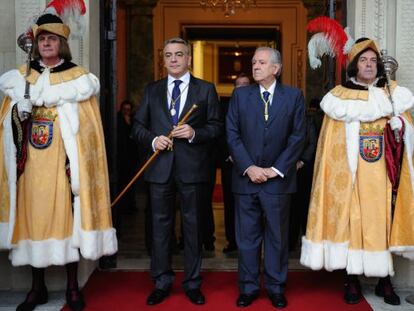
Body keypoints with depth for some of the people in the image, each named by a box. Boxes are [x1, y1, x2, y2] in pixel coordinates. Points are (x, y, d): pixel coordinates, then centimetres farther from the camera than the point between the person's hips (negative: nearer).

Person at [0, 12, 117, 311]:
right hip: (31, 164, 3)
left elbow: (83, 127, -2)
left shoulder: (79, 76, 4)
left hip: (62, 163, -3)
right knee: (33, 219, 5)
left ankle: (73, 287, 12)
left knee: (67, 217, 0)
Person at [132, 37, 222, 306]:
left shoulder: (206, 89, 6)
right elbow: (138, 126, 11)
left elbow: (217, 125, 1)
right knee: (161, 225, 7)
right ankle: (162, 282, 20)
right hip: (160, 167, 2)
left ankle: (193, 283, 19)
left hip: (193, 167, -2)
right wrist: (153, 139, -9)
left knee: (192, 224, 6)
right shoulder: (152, 90, 12)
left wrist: (195, 133, -16)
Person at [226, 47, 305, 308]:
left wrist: (276, 169, -9)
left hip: (278, 179, -1)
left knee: (277, 236, 9)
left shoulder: (294, 96, 3)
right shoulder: (240, 95, 6)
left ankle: (276, 288, 22)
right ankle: (249, 287, 20)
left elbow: (298, 137, -2)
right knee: (247, 237, 7)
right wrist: (248, 168, -9)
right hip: (246, 177, 1)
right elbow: (232, 134, 1)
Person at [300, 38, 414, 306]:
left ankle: (385, 278, 12)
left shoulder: (392, 92, 13)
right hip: (352, 171, -2)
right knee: (351, 221, -2)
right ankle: (353, 279, 7)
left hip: (382, 171, 2)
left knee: (382, 221, 3)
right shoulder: (341, 94, 5)